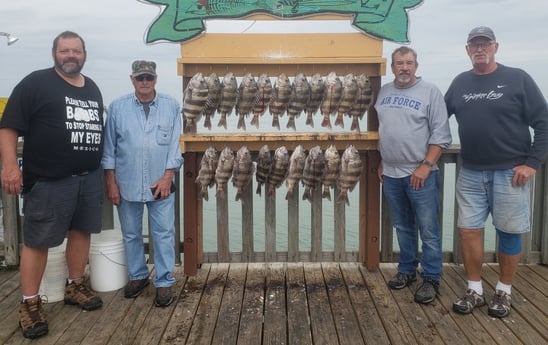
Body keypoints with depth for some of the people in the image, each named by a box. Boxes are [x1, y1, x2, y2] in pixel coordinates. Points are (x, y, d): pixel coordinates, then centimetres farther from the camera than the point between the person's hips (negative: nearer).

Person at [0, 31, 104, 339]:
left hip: (90, 178, 6)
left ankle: (75, 286, 29)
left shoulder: (93, 88, 14)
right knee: (37, 241, 0)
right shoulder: (36, 83, -6)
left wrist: (103, 169, 19)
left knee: (82, 232, 13)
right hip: (49, 180, -6)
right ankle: (30, 302, 12)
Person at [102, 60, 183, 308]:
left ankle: (164, 282, 16)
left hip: (160, 184, -1)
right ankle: (137, 276, 32)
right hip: (127, 184, 1)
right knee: (131, 234, 14)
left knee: (164, 234, 4)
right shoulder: (117, 107, 0)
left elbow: (175, 145, -2)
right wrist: (111, 183, 0)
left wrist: (167, 177, -8)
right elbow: (109, 149, 2)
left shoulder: (171, 106, 0)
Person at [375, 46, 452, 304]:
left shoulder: (430, 92, -5)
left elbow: (441, 135, -9)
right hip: (391, 174, 5)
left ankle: (431, 279, 12)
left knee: (428, 230, 0)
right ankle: (407, 270, 30)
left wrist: (426, 166, -15)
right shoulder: (384, 91, 10)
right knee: (403, 228, 16)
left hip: (420, 174, -5)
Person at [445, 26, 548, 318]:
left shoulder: (517, 79, -4)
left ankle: (504, 291, 22)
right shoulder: (460, 83, 8)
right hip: (470, 173, 4)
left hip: (510, 173, -3)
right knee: (468, 230, 4)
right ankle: (475, 290, 18)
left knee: (508, 233, 6)